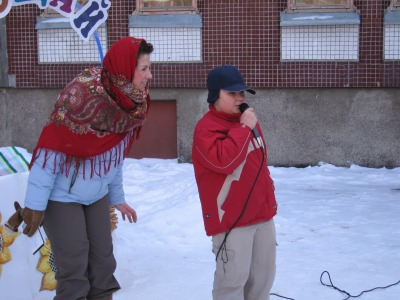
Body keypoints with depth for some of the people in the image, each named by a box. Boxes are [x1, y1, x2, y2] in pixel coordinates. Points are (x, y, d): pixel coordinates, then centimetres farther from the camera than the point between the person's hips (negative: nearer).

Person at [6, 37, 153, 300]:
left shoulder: (130, 102, -2)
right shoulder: (82, 94, -25)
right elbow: (50, 149, -22)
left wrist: (117, 198, 15)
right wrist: (35, 205, -21)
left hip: (97, 195, 7)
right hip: (62, 197, -7)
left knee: (103, 260, 8)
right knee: (73, 265, -4)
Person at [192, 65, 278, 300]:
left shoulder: (248, 120, 16)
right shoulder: (207, 128, -11)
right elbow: (223, 160, -29)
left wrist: (269, 194, 26)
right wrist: (244, 128, -22)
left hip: (263, 214, 8)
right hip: (232, 219, -8)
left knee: (264, 274, 15)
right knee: (234, 277, -5)